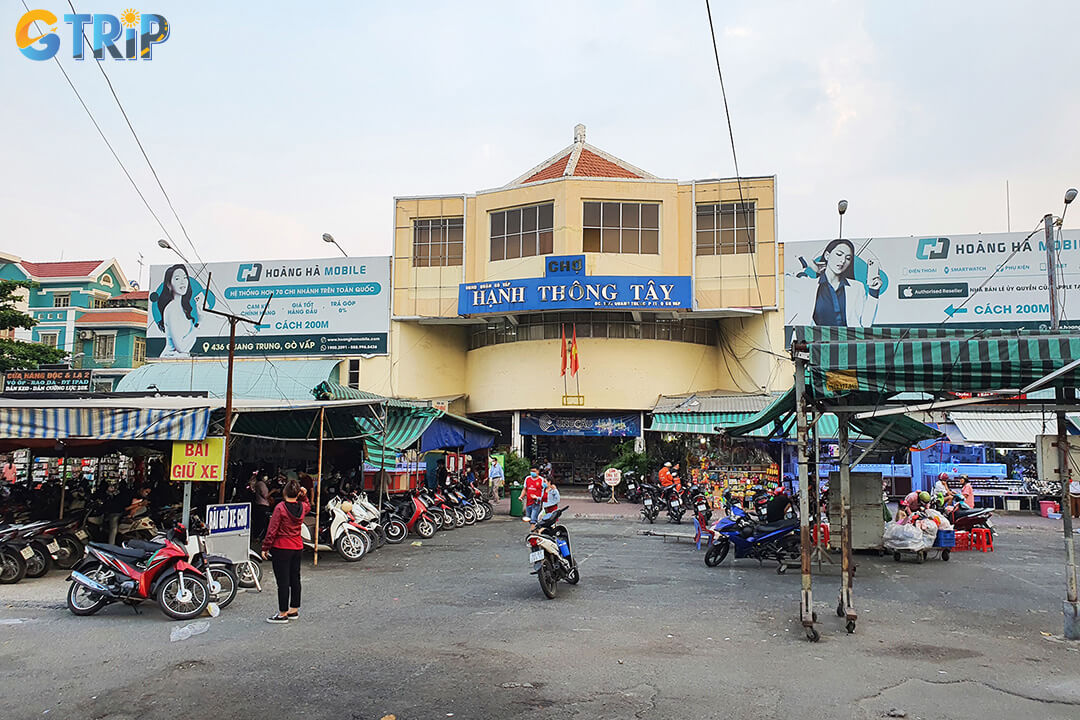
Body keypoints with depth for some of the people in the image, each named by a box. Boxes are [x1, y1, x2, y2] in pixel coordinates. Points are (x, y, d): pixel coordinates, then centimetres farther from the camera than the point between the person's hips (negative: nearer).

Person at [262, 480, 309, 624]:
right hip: (298, 547, 6)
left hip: (281, 548, -6)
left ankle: (283, 614, 3)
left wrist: (265, 548, -5)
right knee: (295, 578, 14)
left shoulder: (280, 507, -15)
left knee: (282, 581, -1)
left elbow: (272, 530, -12)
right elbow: (308, 506, 29)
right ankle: (294, 610, 22)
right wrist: (304, 496, 14)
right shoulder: (302, 507, 0)